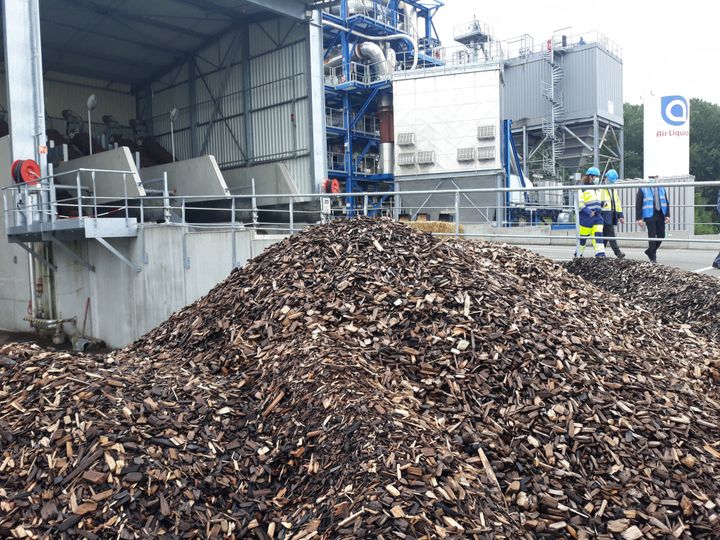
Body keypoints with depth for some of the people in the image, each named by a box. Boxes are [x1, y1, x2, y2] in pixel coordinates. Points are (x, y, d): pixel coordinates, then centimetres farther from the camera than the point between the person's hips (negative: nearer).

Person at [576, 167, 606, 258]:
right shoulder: (582, 188, -6)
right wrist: (588, 212, -21)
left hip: (597, 216, 7)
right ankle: (578, 254, 14)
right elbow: (579, 203, -14)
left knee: (598, 235, -5)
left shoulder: (596, 189, 20)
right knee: (582, 236, 1)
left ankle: (600, 254, -9)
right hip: (586, 218, -7)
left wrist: (599, 208, 9)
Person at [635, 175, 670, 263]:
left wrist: (667, 215, 5)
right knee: (652, 236, -5)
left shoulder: (662, 188, 14)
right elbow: (638, 204, -3)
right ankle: (652, 257, 4)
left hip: (660, 215, 5)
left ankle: (650, 251, 24)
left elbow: (666, 202, 15)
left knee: (661, 235, 4)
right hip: (649, 216, -5)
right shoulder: (643, 189, 0)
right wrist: (639, 218, -10)